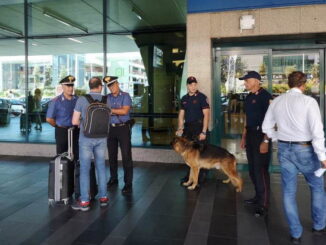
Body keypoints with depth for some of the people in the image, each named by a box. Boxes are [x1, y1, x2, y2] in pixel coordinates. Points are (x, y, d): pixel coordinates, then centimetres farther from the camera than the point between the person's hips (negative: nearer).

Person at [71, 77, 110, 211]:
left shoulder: (82, 99, -9)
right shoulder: (106, 100, -1)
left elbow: (75, 121, -8)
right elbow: (107, 120, 7)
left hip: (86, 138, -3)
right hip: (101, 138, 3)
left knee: (84, 168, 4)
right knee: (101, 166, 13)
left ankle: (84, 201, 8)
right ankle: (103, 197, 21)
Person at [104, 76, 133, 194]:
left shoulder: (125, 96, -2)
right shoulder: (107, 97, 10)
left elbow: (125, 111, -15)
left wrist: (110, 110, -12)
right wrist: (116, 111, -15)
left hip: (123, 128, -4)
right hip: (110, 128, 4)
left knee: (126, 156, -3)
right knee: (112, 155, 13)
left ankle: (128, 183, 3)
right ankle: (113, 179, 28)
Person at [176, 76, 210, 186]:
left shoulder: (202, 97, -7)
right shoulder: (184, 98, 11)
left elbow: (206, 115, -12)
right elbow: (181, 114, 14)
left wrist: (204, 132, -17)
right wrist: (180, 129, 3)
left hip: (199, 127, -5)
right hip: (187, 128, 6)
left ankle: (202, 175, 14)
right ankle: (189, 174, 26)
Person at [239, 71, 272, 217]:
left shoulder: (265, 96, -12)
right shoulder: (248, 97, 14)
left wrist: (266, 141, -21)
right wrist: (244, 137, 18)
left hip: (261, 135, -8)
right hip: (250, 134, 8)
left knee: (261, 170, -5)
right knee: (252, 169, 14)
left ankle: (263, 205, 4)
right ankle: (258, 197, 28)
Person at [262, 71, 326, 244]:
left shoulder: (277, 101, 2)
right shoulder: (309, 101, -13)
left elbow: (267, 128, 7)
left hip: (284, 149, 4)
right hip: (304, 149, -3)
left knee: (288, 192, 11)